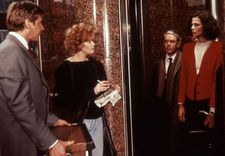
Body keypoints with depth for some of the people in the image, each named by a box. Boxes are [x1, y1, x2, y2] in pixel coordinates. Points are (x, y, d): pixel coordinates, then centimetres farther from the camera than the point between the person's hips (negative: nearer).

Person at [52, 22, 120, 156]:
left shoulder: (96, 64, 10)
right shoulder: (64, 69, -9)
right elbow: (65, 100, -18)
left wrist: (111, 89, -1)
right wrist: (93, 91, -23)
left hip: (97, 119, 6)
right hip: (77, 121, -6)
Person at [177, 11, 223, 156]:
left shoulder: (218, 47, -6)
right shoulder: (187, 47, 7)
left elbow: (218, 79, -10)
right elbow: (183, 77, 8)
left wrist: (213, 109, -13)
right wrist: (181, 104, 4)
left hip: (208, 103, -4)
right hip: (190, 103, 4)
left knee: (207, 143, 7)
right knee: (190, 143, 10)